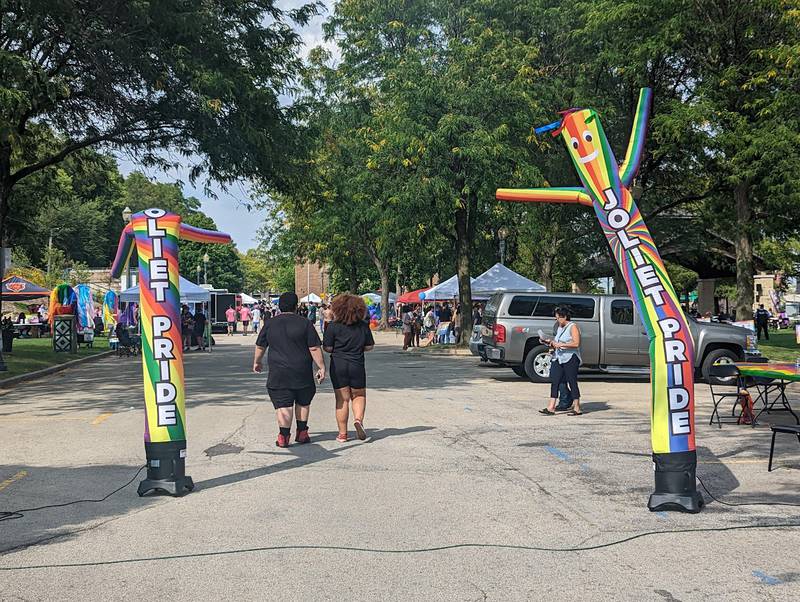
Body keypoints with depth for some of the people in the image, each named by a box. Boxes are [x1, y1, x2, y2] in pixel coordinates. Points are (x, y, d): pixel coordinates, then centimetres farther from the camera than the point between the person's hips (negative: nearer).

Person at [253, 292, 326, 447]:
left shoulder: (270, 324, 3)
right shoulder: (305, 323, -3)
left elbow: (260, 347, 11)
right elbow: (314, 349, -6)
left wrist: (257, 362, 27)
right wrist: (321, 367, 0)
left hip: (278, 373, 1)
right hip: (302, 373, 0)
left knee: (283, 405, 2)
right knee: (303, 402, 17)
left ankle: (284, 436, -5)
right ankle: (302, 433, 19)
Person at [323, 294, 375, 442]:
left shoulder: (333, 326, -8)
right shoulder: (363, 326, -2)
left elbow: (327, 348, -8)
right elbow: (369, 347, 3)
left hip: (338, 365, -1)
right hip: (357, 365, 1)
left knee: (342, 399, 7)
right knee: (359, 396, 18)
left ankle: (342, 434, 10)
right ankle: (358, 419, -9)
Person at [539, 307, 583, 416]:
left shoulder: (573, 327, -7)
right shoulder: (559, 328, 18)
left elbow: (576, 343, -18)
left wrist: (561, 344, -19)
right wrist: (552, 343, 7)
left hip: (570, 358, -8)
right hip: (558, 358, 8)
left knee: (572, 382, -2)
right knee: (554, 381, -1)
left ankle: (577, 408, 7)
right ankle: (551, 408, -2)